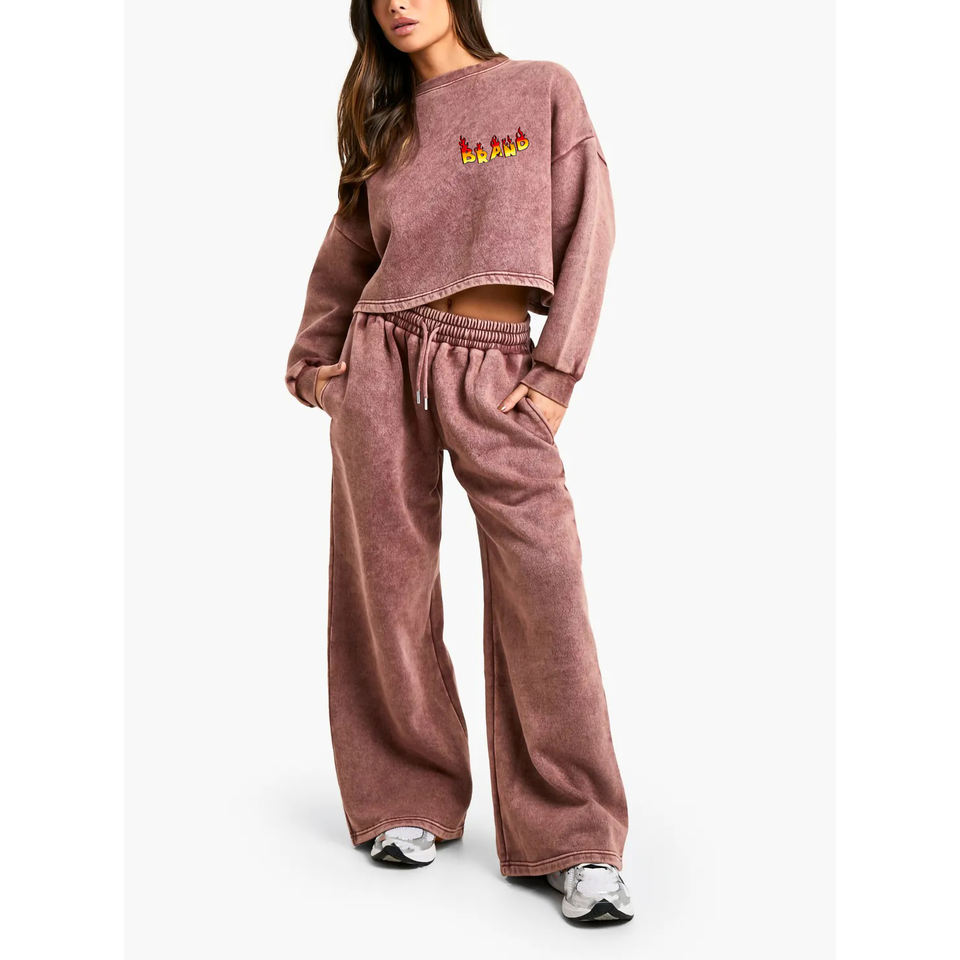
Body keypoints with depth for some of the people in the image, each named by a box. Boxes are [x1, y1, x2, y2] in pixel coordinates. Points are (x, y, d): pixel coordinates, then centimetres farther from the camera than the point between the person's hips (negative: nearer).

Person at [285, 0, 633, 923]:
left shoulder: (543, 90, 6)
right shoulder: (383, 120, 15)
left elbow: (586, 232, 1)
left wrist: (557, 370, -6)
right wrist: (311, 359, 15)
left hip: (497, 371, -3)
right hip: (384, 360, 3)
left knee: (542, 580, -13)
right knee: (388, 581, 1)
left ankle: (575, 843, -7)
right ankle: (410, 802, 16)